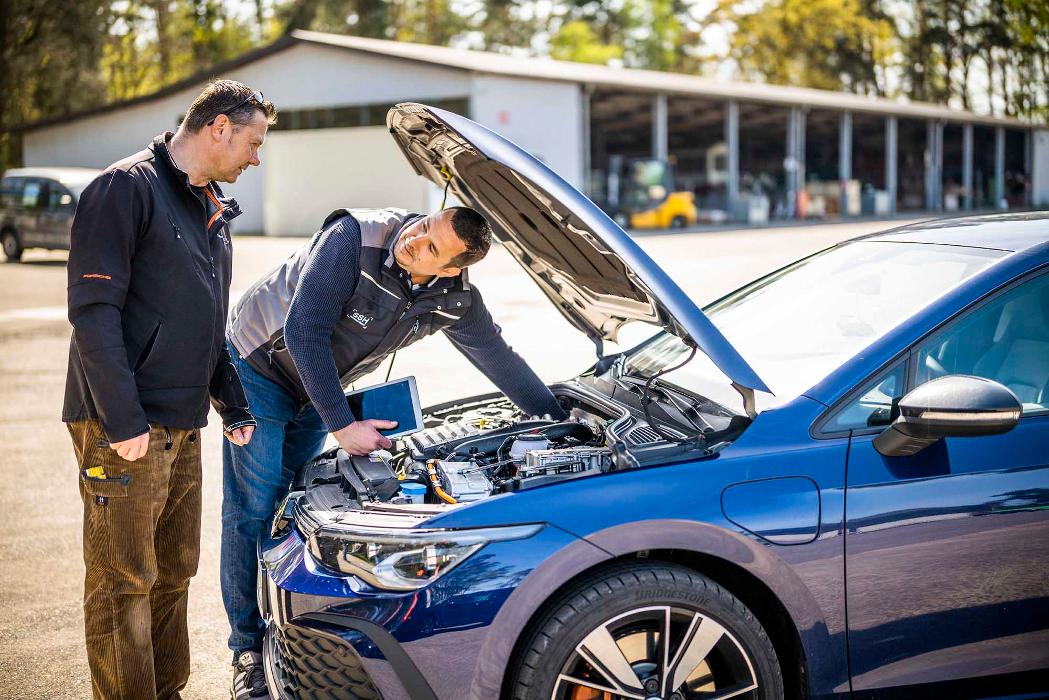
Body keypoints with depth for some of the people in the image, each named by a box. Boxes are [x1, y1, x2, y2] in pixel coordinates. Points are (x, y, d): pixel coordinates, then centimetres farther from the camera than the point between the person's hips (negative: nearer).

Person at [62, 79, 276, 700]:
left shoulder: (212, 209, 18)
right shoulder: (127, 189, -11)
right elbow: (95, 311, -18)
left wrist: (235, 406, 20)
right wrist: (124, 420, -22)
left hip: (183, 426, 9)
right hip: (125, 427, -9)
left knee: (174, 571, 16)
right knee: (124, 580, -3)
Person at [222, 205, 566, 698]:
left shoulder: (454, 301, -14)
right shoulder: (354, 238, -32)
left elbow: (501, 361, 0)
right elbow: (303, 332, -31)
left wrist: (560, 422, 3)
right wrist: (341, 425, -29)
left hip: (317, 388, 5)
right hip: (259, 366, -5)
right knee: (253, 510, -6)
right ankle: (248, 650, 1)